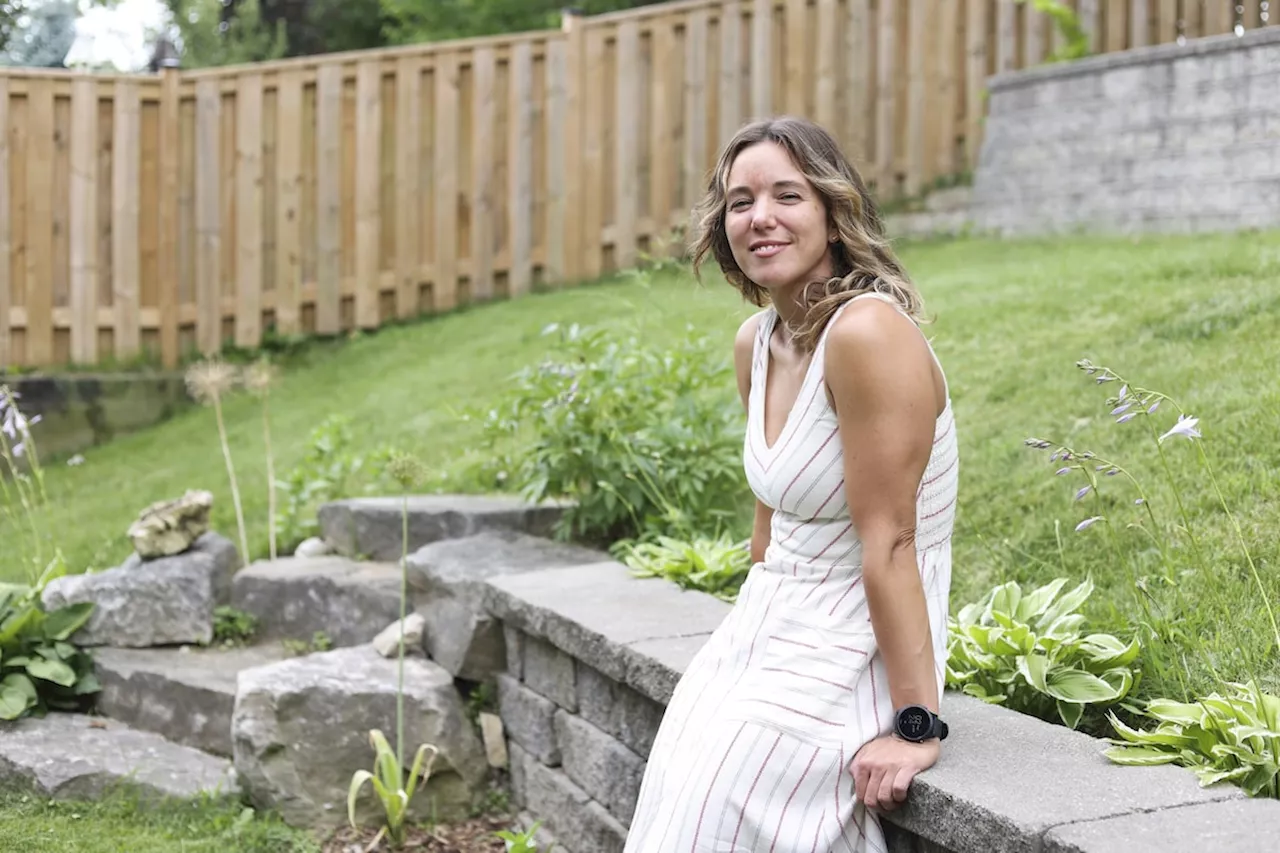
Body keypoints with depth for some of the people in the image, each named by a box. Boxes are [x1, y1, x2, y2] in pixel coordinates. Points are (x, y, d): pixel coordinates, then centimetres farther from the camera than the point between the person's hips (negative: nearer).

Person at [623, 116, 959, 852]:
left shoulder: (867, 332, -21)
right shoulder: (756, 342, 4)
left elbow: (888, 543, -22)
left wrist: (917, 728, -21)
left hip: (851, 654, -7)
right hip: (769, 629, 7)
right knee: (678, 788, -4)